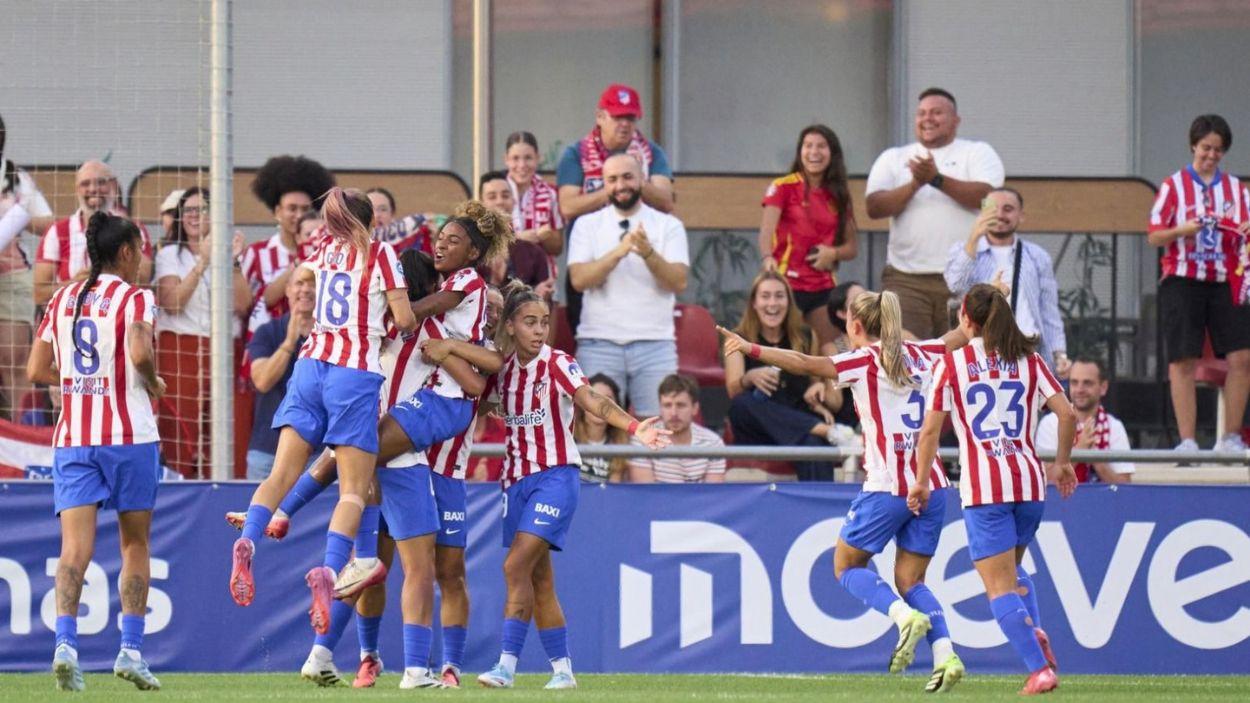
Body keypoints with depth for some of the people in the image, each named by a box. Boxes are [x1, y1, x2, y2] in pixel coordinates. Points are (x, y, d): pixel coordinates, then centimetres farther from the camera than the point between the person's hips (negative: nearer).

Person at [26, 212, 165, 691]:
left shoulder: (62, 300, 11)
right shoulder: (134, 298, -4)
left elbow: (37, 369, 10)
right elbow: (140, 352, -21)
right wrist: (152, 382, -2)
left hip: (73, 437, 3)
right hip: (128, 435, -3)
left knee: (75, 546, -6)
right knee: (135, 545, 11)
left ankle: (65, 640, -25)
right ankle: (130, 649, 7)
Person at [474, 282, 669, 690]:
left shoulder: (557, 364, -8)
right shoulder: (502, 369, 8)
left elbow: (594, 402, -23)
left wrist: (633, 427, -38)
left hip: (555, 477, -6)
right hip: (517, 481, 6)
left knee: (517, 565, -18)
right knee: (540, 582, 8)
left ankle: (507, 666, -19)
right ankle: (562, 670, 15)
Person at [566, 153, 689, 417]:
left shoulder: (669, 226, 7)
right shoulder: (587, 225, 8)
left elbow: (679, 282, -4)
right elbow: (579, 279, -6)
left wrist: (649, 254, -21)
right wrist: (619, 252, -19)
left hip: (655, 343, 0)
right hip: (599, 343, 0)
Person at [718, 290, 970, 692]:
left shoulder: (865, 361, -5)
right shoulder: (917, 354, 13)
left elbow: (808, 365, -18)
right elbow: (959, 337, 29)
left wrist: (752, 350, -19)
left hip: (887, 485, -6)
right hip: (931, 484, 6)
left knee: (846, 566, 8)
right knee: (910, 580, 12)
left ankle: (906, 616, -16)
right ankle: (945, 655, -8)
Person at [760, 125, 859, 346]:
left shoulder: (838, 196, 12)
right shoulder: (784, 187, 0)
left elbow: (852, 247, 15)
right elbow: (767, 229, -13)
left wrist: (833, 253, -8)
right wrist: (768, 257, -34)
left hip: (824, 287, 5)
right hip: (787, 285, -5)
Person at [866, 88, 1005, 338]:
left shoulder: (978, 153, 9)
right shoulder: (893, 158, 15)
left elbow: (985, 196, -9)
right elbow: (874, 207, 2)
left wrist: (937, 179, -16)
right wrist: (914, 184, -12)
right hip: (906, 278, 1)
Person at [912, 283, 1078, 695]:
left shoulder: (951, 364, 0)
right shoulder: (1028, 359, 8)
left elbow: (930, 430, 0)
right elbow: (1066, 413, 1)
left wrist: (921, 482, 11)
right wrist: (1062, 462, 16)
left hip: (984, 488, -4)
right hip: (1029, 483, 4)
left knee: (1000, 586, -2)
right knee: (1012, 569, 24)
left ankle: (1040, 669, -15)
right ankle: (1034, 631, -3)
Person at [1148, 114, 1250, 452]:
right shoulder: (1174, 186, 3)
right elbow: (1154, 236, 1)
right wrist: (1183, 230, -18)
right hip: (1183, 282, -3)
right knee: (1184, 361, -6)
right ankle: (1187, 441, -5)